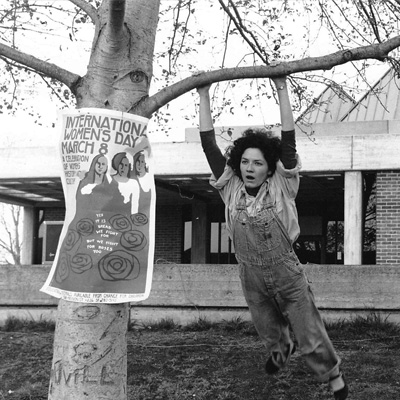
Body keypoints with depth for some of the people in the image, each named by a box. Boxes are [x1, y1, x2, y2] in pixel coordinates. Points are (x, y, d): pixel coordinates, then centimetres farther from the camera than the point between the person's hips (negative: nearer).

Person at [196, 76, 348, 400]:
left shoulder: (281, 188, -15)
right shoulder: (231, 189, -10)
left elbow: (289, 140, -24)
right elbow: (209, 144, -14)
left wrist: (282, 90, -27)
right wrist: (204, 96, -16)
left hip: (288, 277, -3)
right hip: (252, 280, 3)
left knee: (310, 337, 6)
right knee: (269, 333, 27)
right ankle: (281, 352, 61)